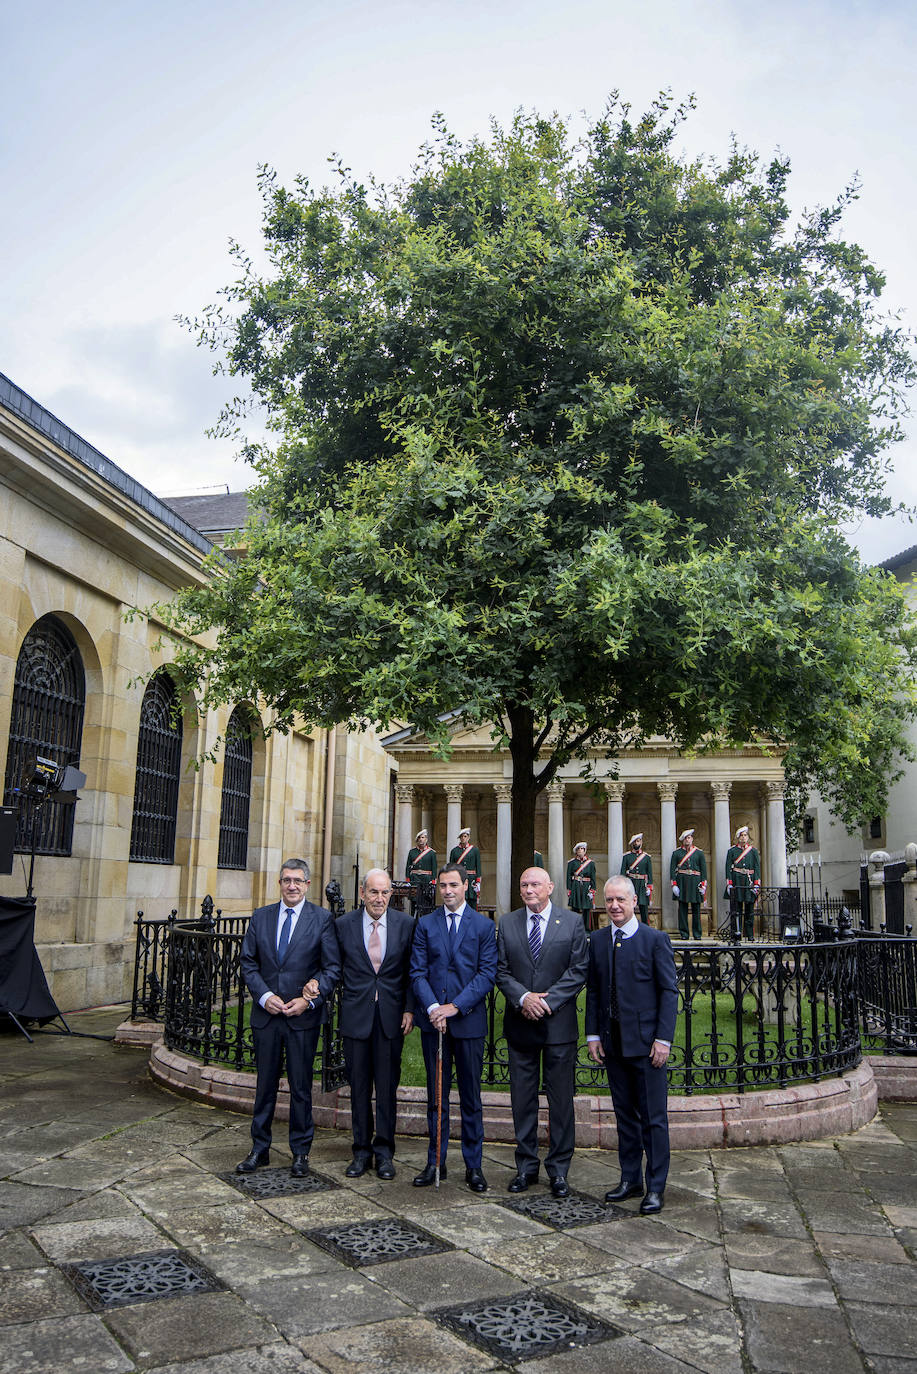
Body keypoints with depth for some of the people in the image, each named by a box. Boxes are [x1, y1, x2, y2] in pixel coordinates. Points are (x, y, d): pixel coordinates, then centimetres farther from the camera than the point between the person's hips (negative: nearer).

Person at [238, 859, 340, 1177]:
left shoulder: (322, 919, -3)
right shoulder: (260, 917, 6)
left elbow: (332, 967, -4)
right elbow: (248, 963, 6)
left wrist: (309, 1000, -14)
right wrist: (264, 996, -8)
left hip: (303, 1017, -2)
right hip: (266, 1014, 3)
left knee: (301, 1086, 6)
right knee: (265, 1084, 12)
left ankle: (300, 1152, 20)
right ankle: (260, 1149, 26)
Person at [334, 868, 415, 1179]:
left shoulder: (405, 924, 0)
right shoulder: (343, 924, 0)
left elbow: (411, 971, 4)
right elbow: (336, 969, 6)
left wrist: (409, 1009, -3)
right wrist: (341, 1008, -2)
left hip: (391, 1015, 0)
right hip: (356, 1015, 0)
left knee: (387, 1086, 5)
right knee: (359, 1085, 8)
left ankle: (384, 1151, 18)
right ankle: (361, 1150, 21)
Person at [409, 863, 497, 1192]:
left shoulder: (483, 925, 2)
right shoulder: (425, 924, 7)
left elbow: (487, 973, -5)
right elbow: (418, 971, 2)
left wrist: (455, 1006, -14)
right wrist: (432, 1007, -13)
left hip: (469, 1019, -1)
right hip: (432, 1019, 2)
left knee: (471, 1097, 6)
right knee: (436, 1096, 9)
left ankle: (473, 1165, 16)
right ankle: (436, 1162, 20)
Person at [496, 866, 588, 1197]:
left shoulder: (572, 922, 0)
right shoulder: (507, 923, 6)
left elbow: (578, 970, -5)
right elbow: (501, 971, 3)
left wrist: (547, 1000, -13)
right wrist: (523, 998, -14)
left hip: (559, 1022, -2)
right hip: (520, 1023, 2)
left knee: (561, 1098, 5)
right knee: (522, 1098, 9)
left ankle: (558, 1169, 17)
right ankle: (526, 1166, 22)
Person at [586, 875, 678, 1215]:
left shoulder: (655, 940, -5)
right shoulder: (598, 940, 8)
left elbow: (669, 991, -6)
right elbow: (593, 990, 11)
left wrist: (663, 1038, -12)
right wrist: (593, 1034, 5)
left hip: (646, 1042, -4)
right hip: (613, 1043, 5)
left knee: (653, 1117, 2)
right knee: (624, 1114, 14)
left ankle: (655, 1187, 13)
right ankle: (630, 1179, 26)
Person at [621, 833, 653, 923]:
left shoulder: (647, 857, 9)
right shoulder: (626, 856, 6)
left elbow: (650, 873, 8)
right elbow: (623, 872, 3)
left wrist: (649, 888, -1)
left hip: (642, 884, 1)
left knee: (644, 909, -1)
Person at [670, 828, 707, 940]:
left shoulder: (699, 853, 10)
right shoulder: (676, 852, 7)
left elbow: (703, 869, 8)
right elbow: (672, 869, 4)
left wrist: (703, 884, -1)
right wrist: (674, 884, -5)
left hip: (695, 882, 1)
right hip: (681, 882, 0)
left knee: (696, 909, 1)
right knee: (682, 908, -1)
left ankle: (697, 934, 9)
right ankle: (684, 933, 6)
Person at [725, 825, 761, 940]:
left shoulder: (753, 851, 10)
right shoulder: (732, 851, 7)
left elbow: (757, 868, 6)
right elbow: (728, 868, 2)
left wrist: (756, 884, -3)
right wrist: (729, 883, -6)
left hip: (749, 882, 1)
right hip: (736, 882, -1)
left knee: (749, 910, 3)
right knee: (737, 909, -3)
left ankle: (750, 935, 8)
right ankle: (737, 933, 1)